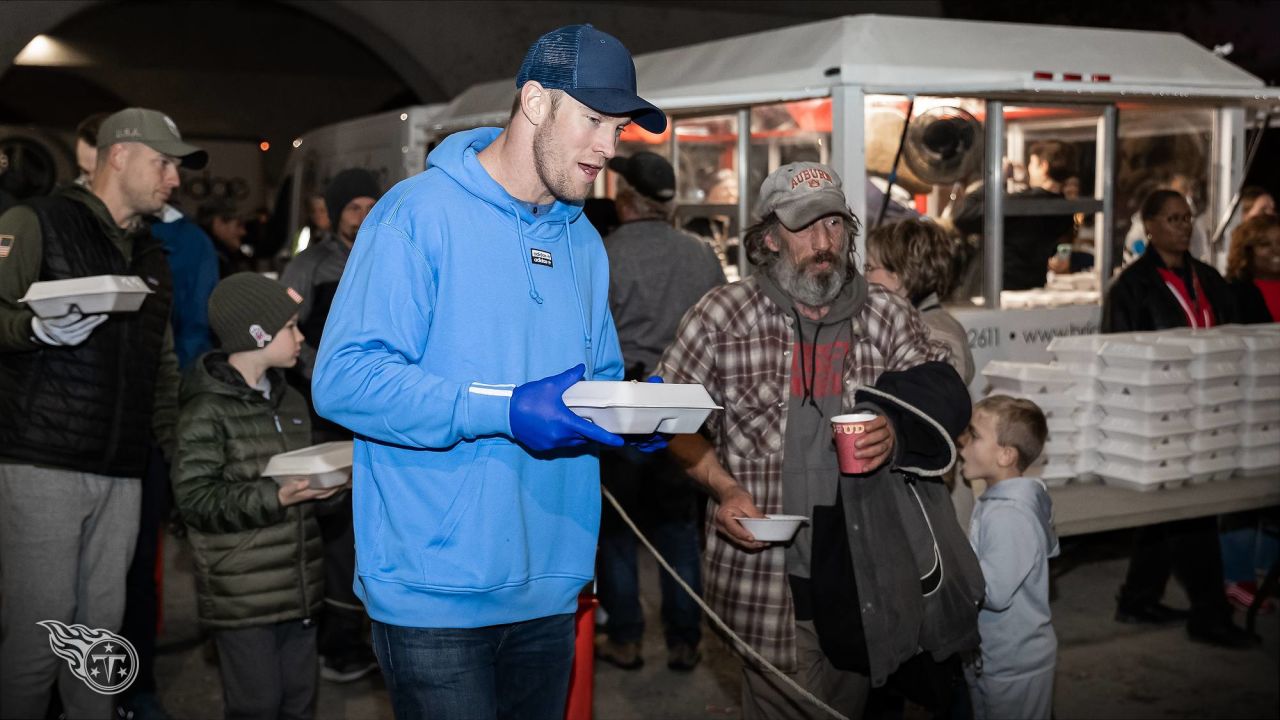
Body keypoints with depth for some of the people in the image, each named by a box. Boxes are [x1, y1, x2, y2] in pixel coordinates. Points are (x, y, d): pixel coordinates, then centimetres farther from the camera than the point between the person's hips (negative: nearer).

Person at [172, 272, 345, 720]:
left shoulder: (291, 402, 13)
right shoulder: (207, 412, -11)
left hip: (298, 590, 7)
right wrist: (276, 497, -24)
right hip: (243, 599, -7)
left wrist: (329, 480, 5)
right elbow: (195, 499, -17)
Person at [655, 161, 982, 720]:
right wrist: (723, 488, -9)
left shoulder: (887, 314, 4)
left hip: (869, 567, 3)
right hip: (767, 572, -2)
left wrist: (897, 435, -12)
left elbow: (944, 402, 10)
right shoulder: (722, 315, -4)